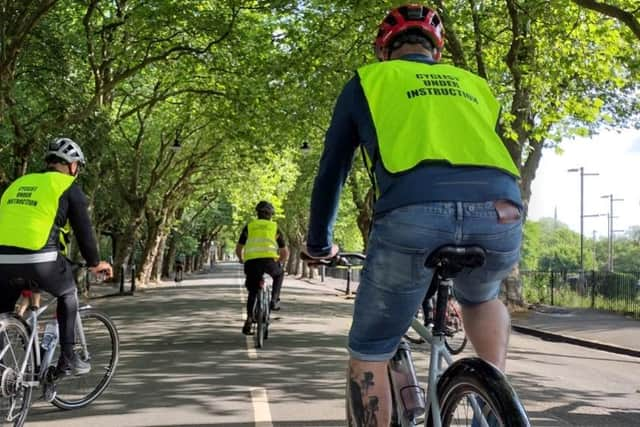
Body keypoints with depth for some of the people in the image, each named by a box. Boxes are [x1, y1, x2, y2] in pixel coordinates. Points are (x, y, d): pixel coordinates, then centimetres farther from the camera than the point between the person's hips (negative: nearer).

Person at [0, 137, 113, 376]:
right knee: (67, 294, 23)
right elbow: (83, 229, 8)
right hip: (40, 259, -4)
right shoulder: (68, 187, 8)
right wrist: (94, 263, 22)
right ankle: (67, 359, 20)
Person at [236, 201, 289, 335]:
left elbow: (238, 249, 21)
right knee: (279, 274, 34)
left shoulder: (249, 226, 22)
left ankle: (249, 320, 7)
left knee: (253, 292, 21)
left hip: (251, 262, 1)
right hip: (269, 261, -1)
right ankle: (274, 300, 19)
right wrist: (279, 263, 41)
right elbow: (285, 253, 22)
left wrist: (242, 260, 42)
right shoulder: (275, 228, 21)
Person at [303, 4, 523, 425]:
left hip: (414, 215, -3)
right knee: (482, 297, 38)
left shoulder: (368, 80, 27)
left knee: (369, 355, 17)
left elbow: (332, 170, 31)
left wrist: (319, 243, 46)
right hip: (501, 214, 4)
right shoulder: (475, 85, 35)